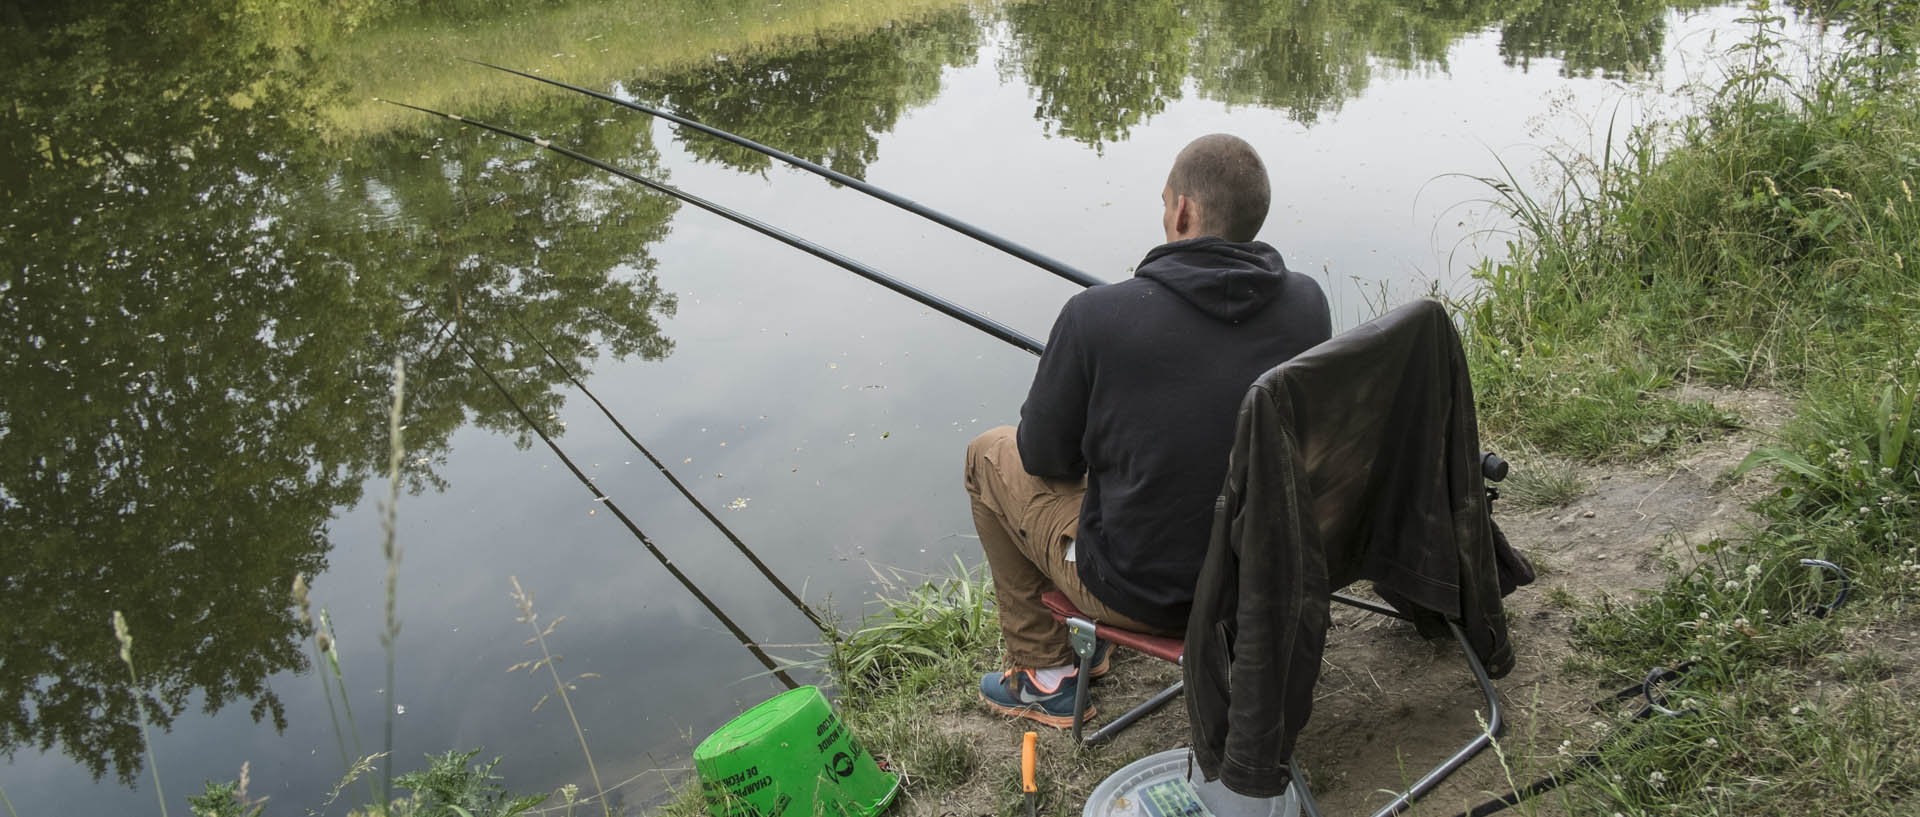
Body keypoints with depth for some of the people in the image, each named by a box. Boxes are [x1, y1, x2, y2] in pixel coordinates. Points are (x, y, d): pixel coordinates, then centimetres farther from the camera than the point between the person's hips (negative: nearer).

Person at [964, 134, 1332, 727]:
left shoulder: (1096, 316, -22)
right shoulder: (1308, 304, -8)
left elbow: (1046, 459, -9)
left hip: (1146, 592, -5)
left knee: (988, 454, 18)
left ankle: (1044, 676, 25)